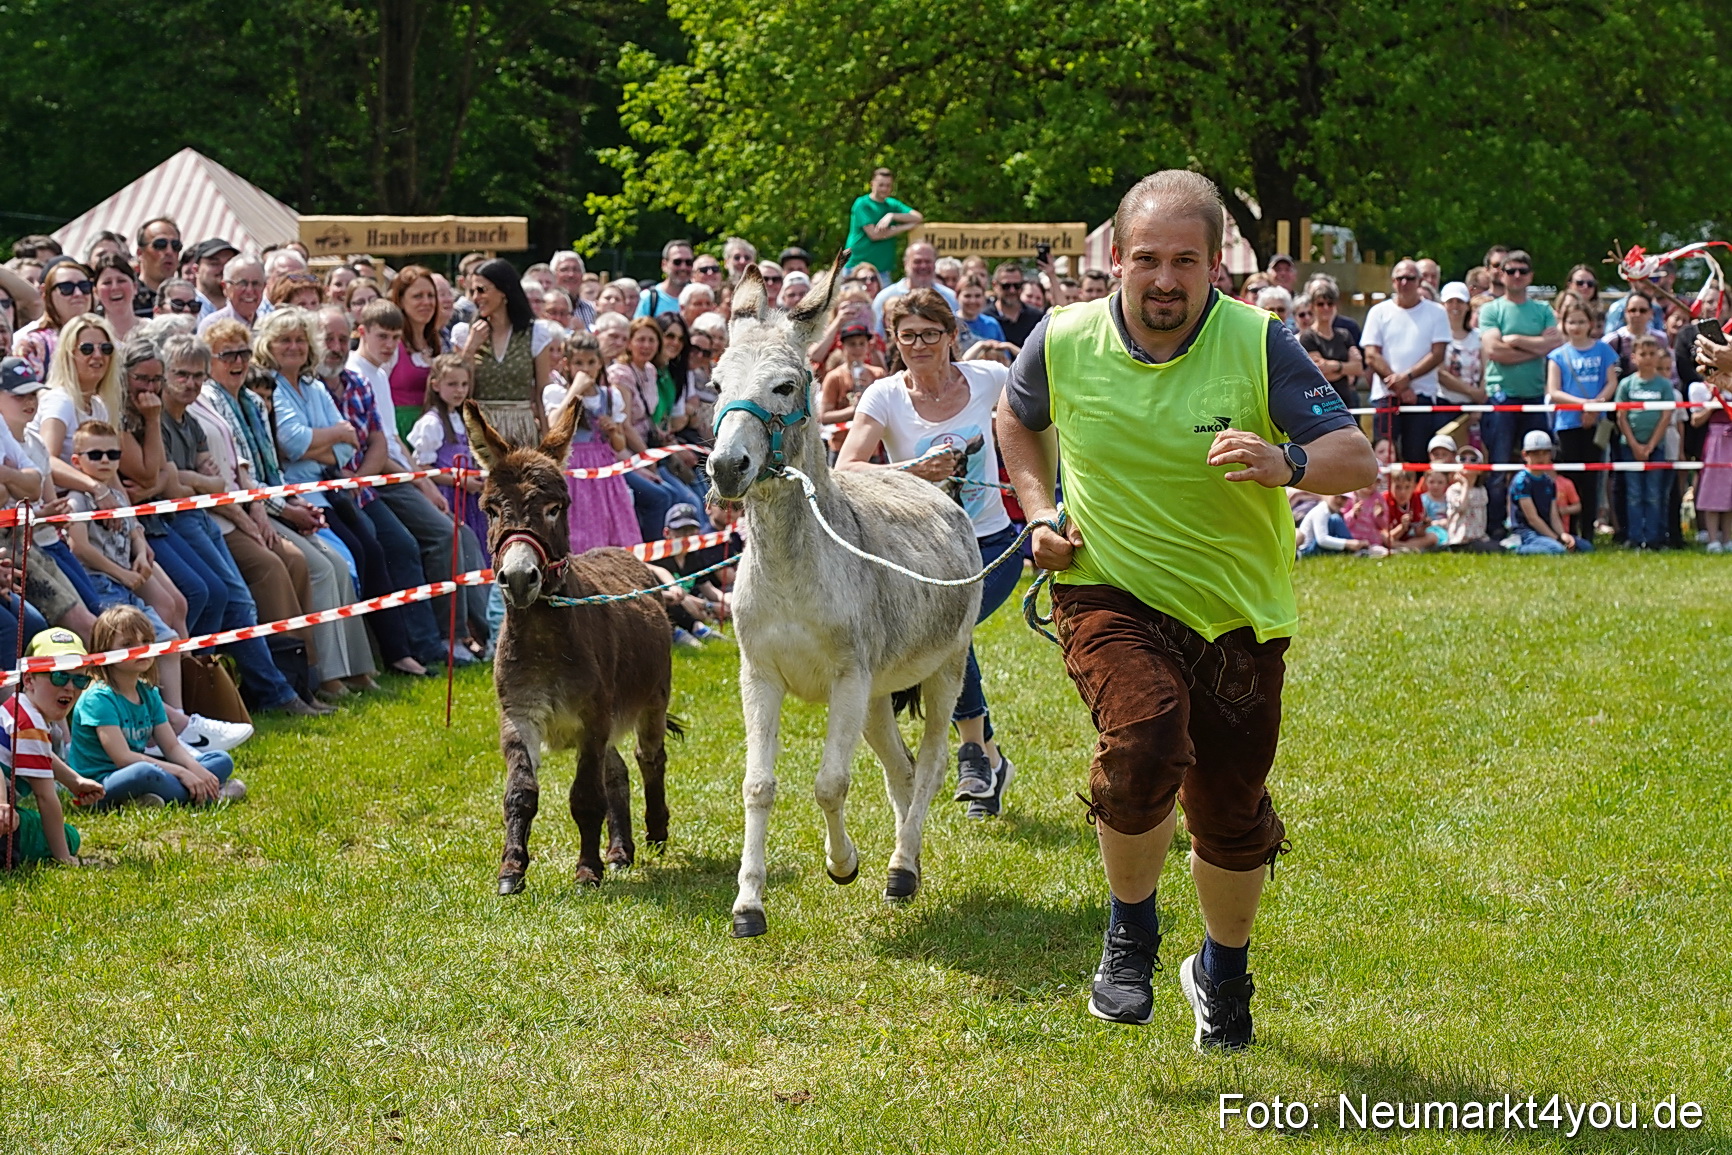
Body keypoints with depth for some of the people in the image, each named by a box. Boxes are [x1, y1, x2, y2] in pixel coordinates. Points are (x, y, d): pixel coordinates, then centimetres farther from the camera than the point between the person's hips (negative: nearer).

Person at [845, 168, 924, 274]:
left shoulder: (892, 204, 12)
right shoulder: (862, 204, -6)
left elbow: (918, 218, 0)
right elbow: (874, 235, -15)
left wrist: (892, 216, -16)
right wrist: (907, 227, -8)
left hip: (884, 267, 5)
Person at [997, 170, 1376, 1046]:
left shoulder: (1258, 345, -14)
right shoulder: (1064, 342, -8)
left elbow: (1358, 459, -17)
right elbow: (1017, 418, 16)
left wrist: (1289, 465, -38)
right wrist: (1039, 514, 4)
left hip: (1237, 611, 1)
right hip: (1109, 592, -1)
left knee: (1232, 815, 8)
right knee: (1146, 740, -29)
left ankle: (1223, 972, 39)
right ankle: (1130, 929, -2)